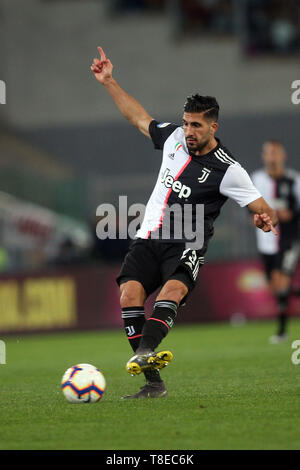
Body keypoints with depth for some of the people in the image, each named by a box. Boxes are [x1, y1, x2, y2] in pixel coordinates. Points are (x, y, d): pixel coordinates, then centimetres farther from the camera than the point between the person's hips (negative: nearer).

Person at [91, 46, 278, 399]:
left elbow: (262, 208, -3)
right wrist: (108, 82, 28)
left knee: (173, 289, -35)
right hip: (149, 238, 4)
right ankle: (153, 383, -21)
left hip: (186, 245, -4)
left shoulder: (227, 170, -6)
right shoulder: (174, 138, 8)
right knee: (129, 294, -20)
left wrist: (265, 219, -27)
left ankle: (144, 351, -60)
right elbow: (138, 117, 26)